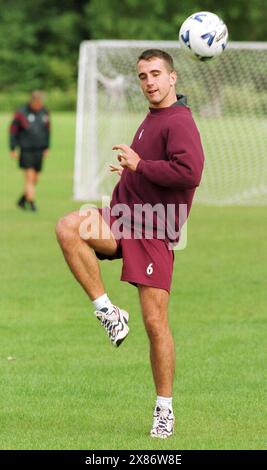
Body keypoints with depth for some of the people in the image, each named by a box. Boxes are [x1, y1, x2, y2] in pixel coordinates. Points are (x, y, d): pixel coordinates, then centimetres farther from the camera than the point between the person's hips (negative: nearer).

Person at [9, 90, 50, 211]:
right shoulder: (21, 113, -9)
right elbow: (13, 130, -3)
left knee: (35, 179, 9)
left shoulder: (44, 112, 5)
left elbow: (47, 130, 18)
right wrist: (12, 149, -4)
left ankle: (22, 200, 25)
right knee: (29, 177, -11)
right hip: (26, 150, -5)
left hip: (39, 151, 5)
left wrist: (46, 147, 16)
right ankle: (31, 203, -9)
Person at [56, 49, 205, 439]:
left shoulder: (179, 123, -12)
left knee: (156, 322, -5)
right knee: (68, 228, -24)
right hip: (121, 220, 7)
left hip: (153, 233, -7)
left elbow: (190, 171, -29)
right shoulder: (152, 119, 17)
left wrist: (140, 165, -20)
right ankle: (107, 312, -15)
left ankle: (164, 409, 8)